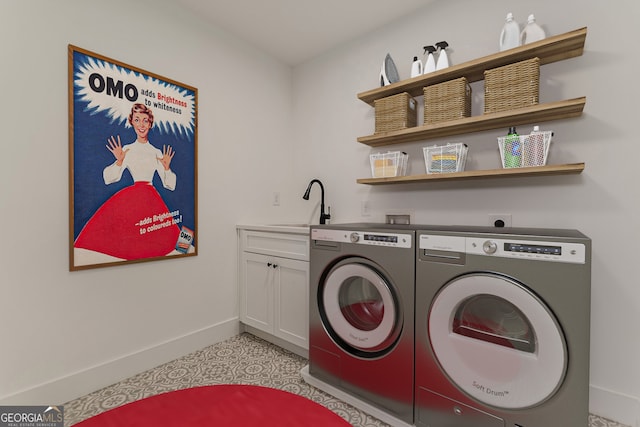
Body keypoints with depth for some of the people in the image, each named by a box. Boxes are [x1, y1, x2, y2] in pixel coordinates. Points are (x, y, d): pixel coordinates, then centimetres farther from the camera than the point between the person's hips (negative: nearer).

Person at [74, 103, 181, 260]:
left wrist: (167, 167, -7)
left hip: (152, 198, 0)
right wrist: (119, 160, -8)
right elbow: (109, 178, 4)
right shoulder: (126, 150, 10)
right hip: (132, 197, 0)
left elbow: (170, 185, 8)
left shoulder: (157, 152, 10)